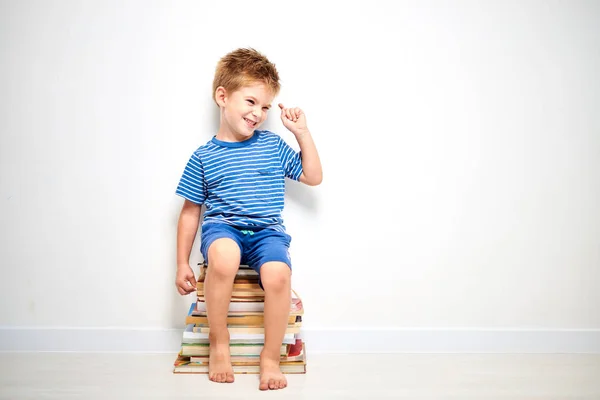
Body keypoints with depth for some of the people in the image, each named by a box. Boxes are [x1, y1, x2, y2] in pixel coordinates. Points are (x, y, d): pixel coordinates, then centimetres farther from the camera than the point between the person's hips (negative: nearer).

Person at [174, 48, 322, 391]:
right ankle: (219, 345, -15)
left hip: (268, 231, 2)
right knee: (223, 256, -39)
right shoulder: (204, 157, 6)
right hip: (222, 227, -1)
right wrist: (183, 264, 7)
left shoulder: (273, 145, 12)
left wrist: (302, 133, 9)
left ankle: (271, 358, -11)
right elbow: (190, 212, 11)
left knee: (278, 273, -33)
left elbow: (314, 177, 17)